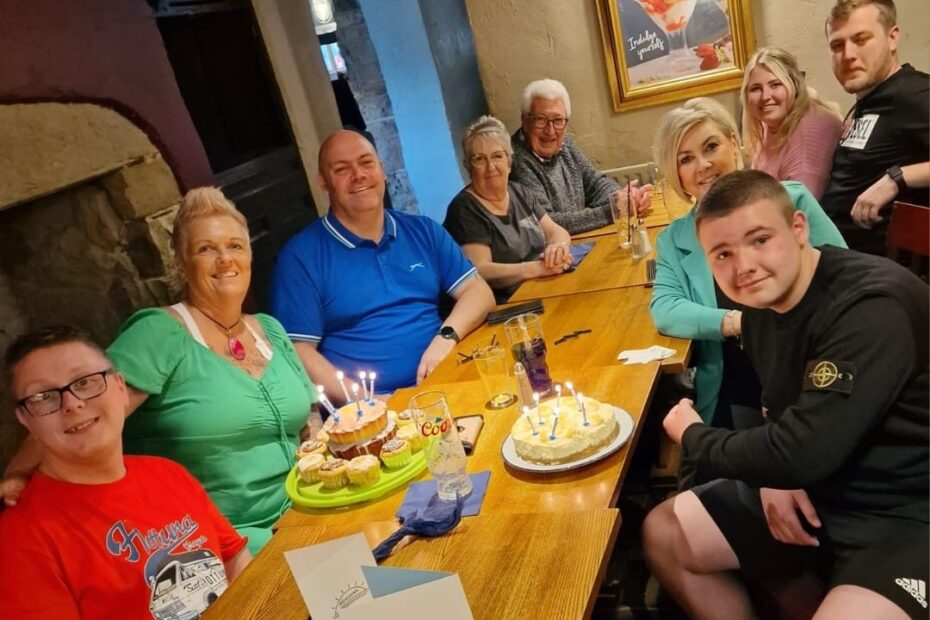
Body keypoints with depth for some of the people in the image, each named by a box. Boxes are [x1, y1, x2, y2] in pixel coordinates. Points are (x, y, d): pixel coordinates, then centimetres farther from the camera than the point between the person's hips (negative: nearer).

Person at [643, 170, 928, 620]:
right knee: (662, 534, 8)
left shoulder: (874, 307, -26)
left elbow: (801, 454, -30)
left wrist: (692, 436, -12)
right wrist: (773, 474, -6)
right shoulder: (760, 304, 0)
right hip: (809, 488, 8)